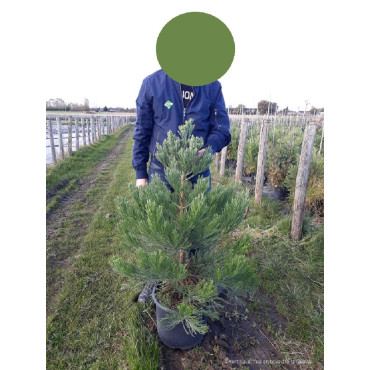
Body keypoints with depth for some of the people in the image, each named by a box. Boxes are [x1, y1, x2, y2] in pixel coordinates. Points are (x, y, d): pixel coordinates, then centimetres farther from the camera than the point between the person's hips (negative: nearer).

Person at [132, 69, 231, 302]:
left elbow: (222, 129, -2)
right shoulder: (152, 83, -4)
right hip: (161, 171, -1)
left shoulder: (212, 87, -2)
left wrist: (209, 148, -25)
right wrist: (140, 172, -1)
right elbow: (142, 132, -1)